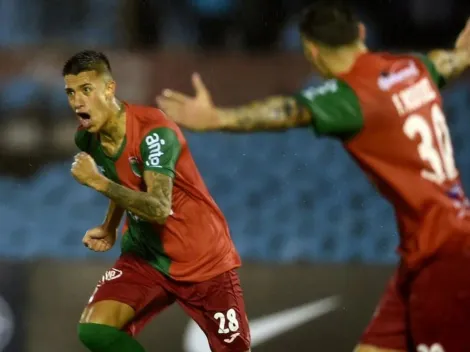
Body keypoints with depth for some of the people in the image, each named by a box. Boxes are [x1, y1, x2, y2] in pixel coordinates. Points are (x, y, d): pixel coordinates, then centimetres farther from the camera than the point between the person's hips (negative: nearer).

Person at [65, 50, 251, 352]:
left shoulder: (154, 132, -25)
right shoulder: (87, 139, -3)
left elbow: (159, 208, -36)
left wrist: (98, 182, -35)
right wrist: (109, 228, 6)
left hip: (203, 260, -5)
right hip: (146, 256, 6)